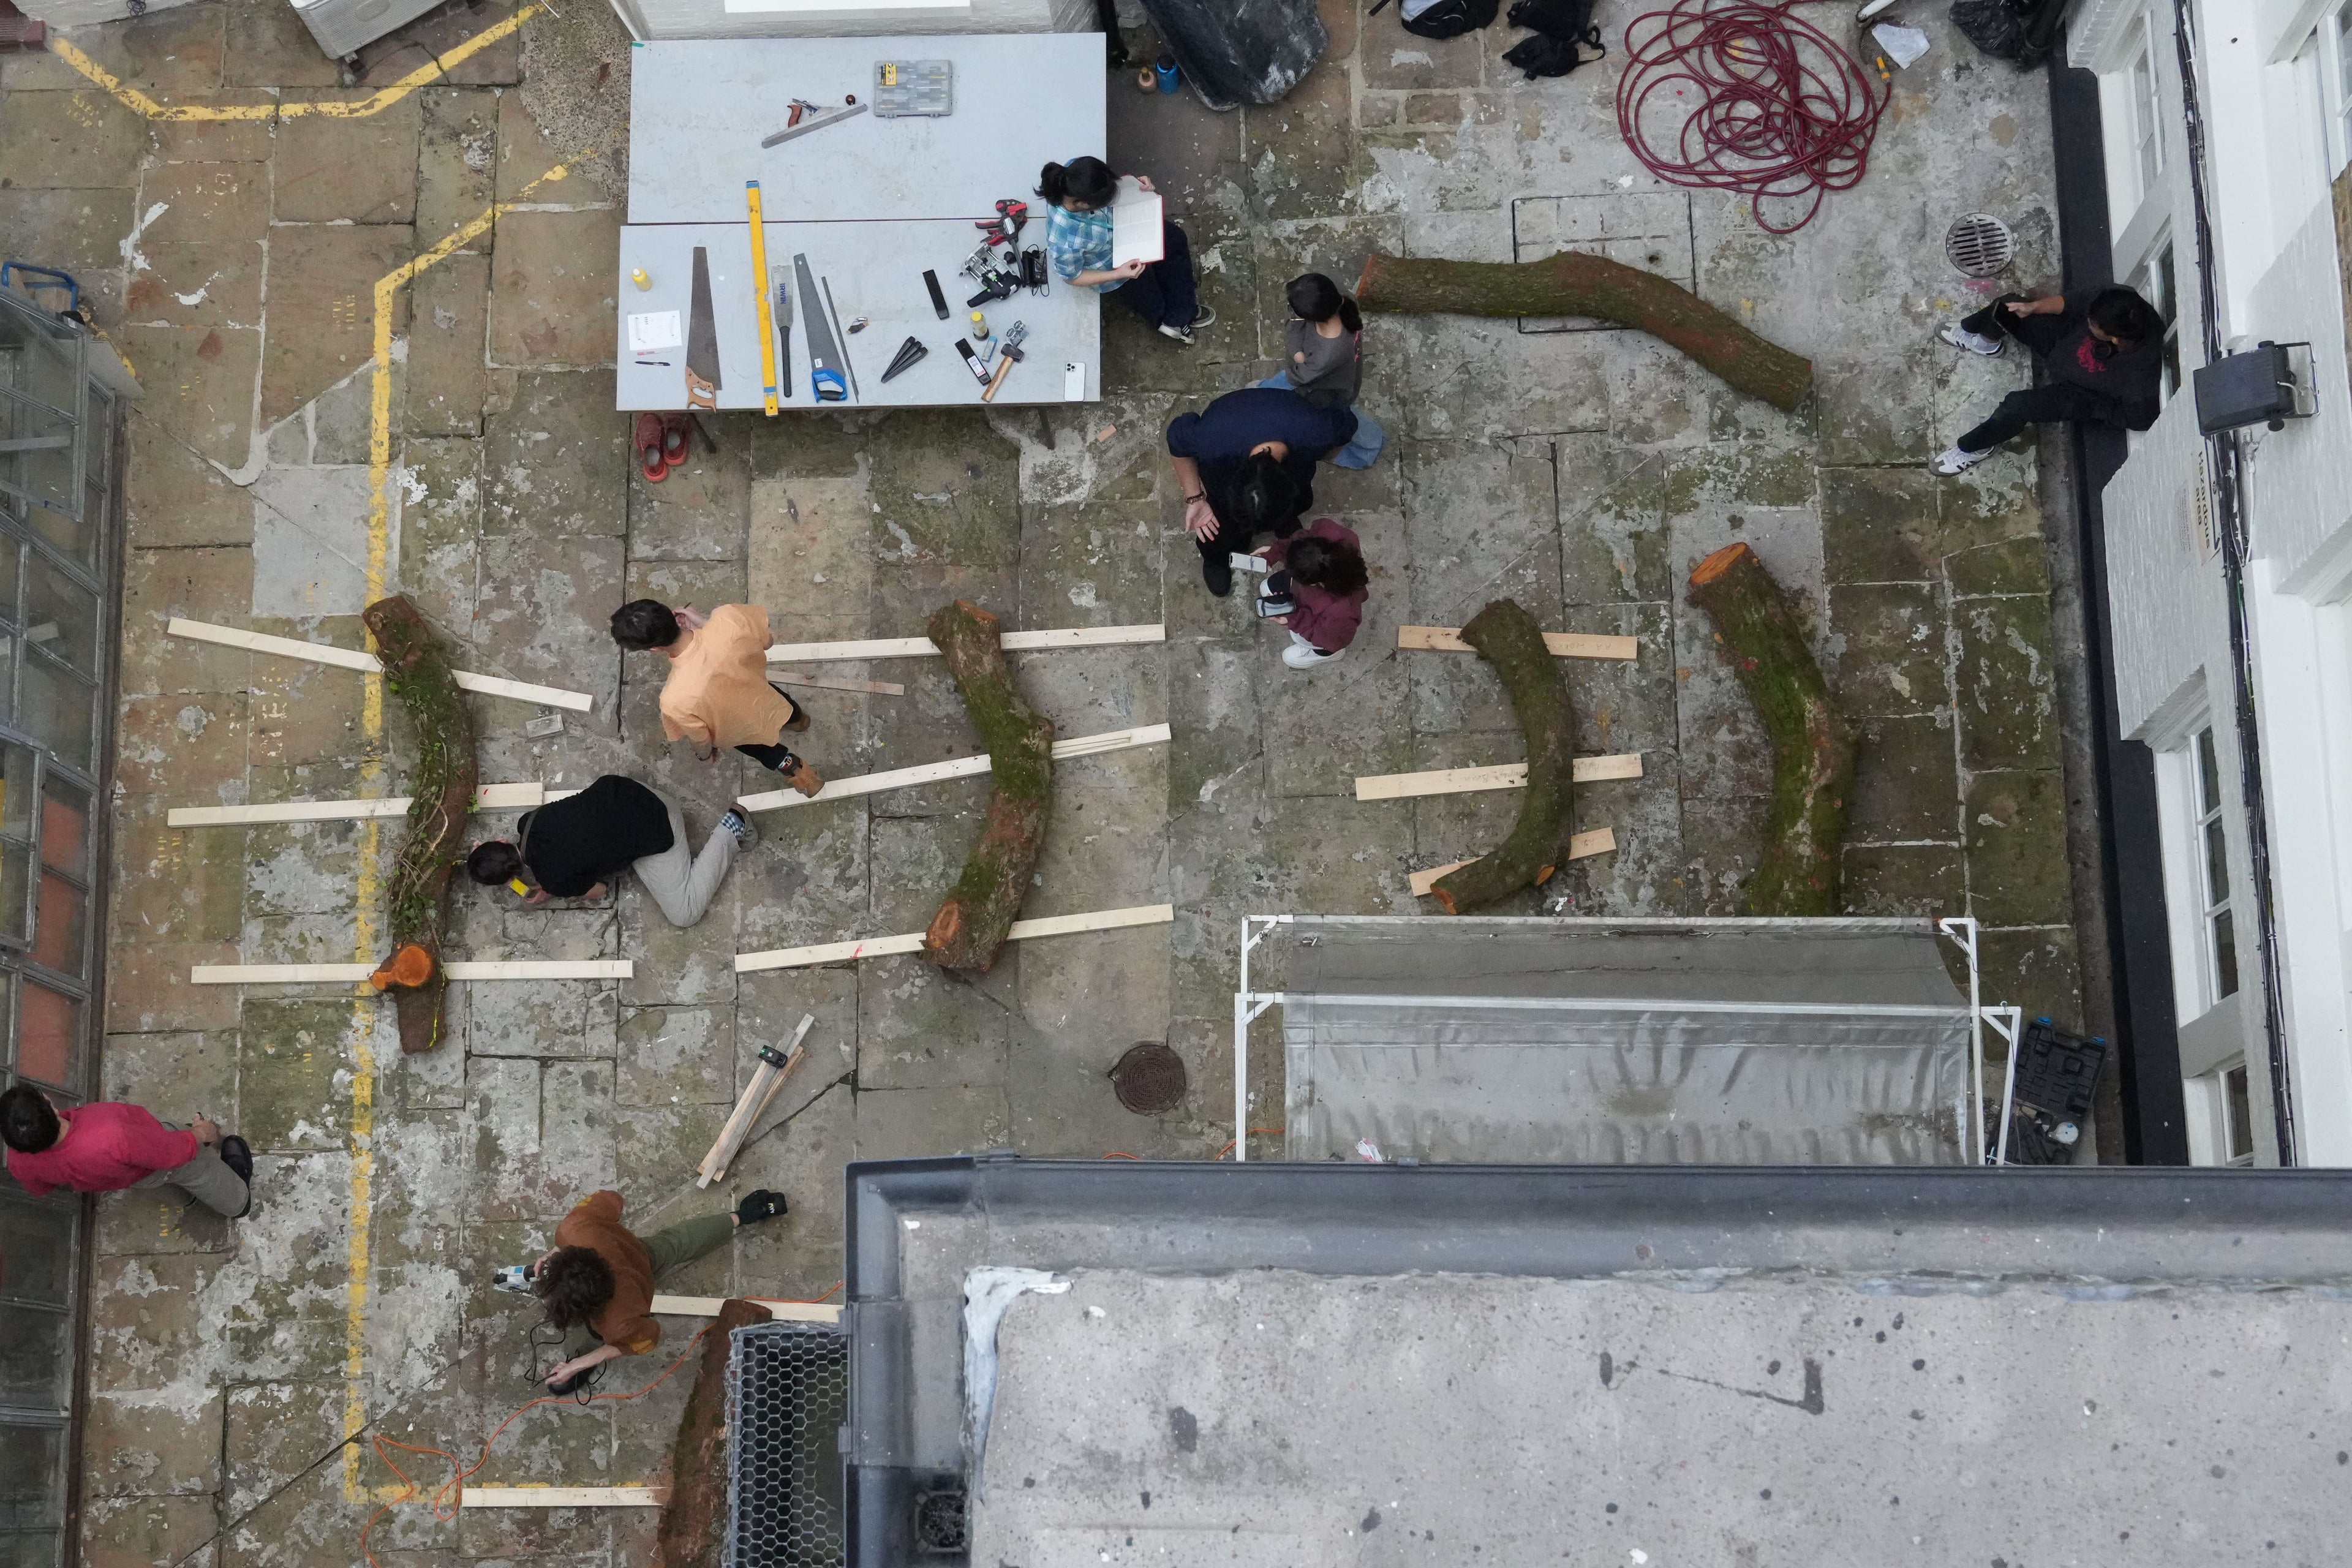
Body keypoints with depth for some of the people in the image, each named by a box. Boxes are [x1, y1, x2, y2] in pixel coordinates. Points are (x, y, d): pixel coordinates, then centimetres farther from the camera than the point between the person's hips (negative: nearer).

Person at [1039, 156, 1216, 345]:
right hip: (1113, 265, -6)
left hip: (1121, 227, 6)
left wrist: (1133, 183, -22)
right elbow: (1072, 278, -23)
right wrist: (1118, 274, -29)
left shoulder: (1074, 172, -33)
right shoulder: (1066, 242, -47)